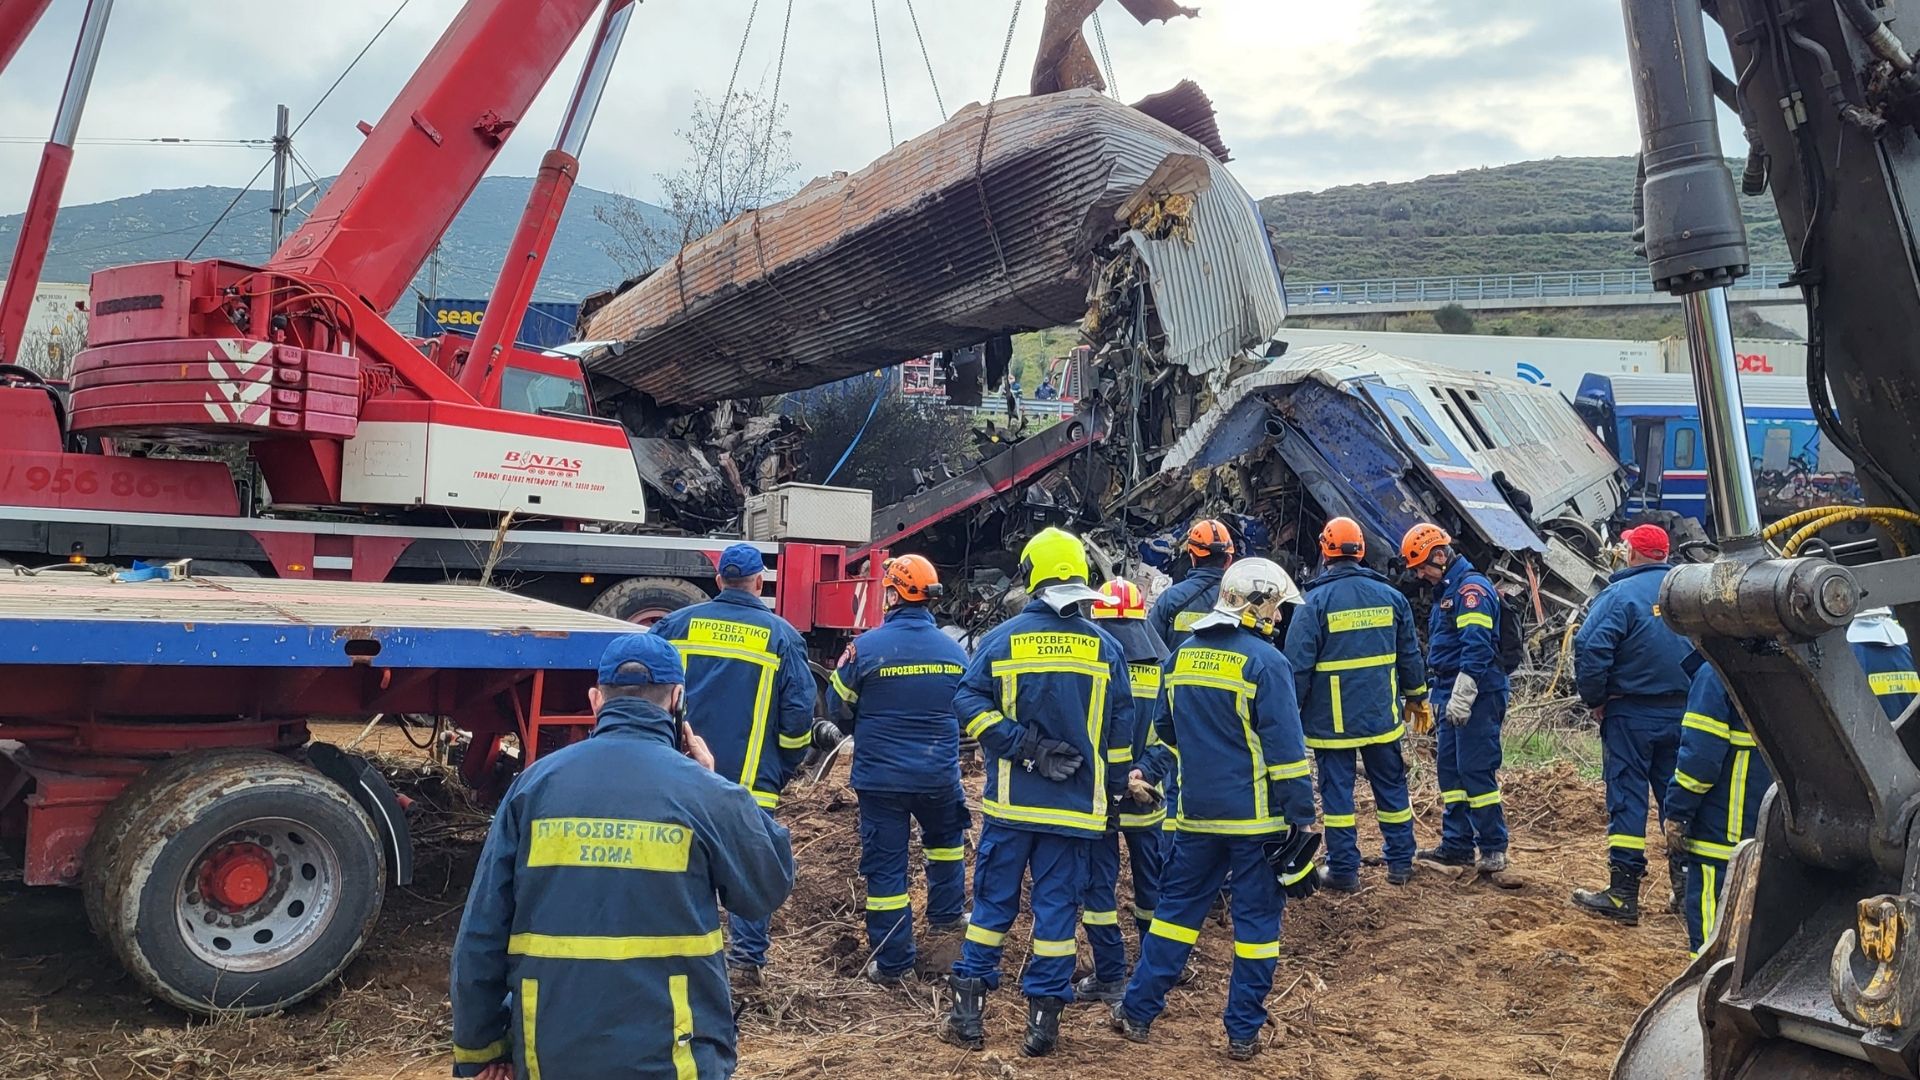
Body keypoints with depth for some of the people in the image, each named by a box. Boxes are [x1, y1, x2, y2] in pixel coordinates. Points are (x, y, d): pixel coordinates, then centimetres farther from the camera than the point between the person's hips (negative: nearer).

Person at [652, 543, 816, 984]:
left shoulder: (678, 624, 4)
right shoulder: (781, 636, 0)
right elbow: (799, 710, -3)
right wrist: (784, 771, 9)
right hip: (751, 779, -2)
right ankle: (748, 957, 11)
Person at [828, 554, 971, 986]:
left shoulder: (866, 647, -14)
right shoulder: (954, 650, -2)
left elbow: (840, 707, -1)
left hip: (880, 777, -3)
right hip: (939, 774, 3)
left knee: (885, 864, 6)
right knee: (946, 836, 31)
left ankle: (891, 963, 12)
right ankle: (945, 913, 41)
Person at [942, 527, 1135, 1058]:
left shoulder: (1002, 639, -4)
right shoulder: (1104, 647, 0)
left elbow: (970, 703, -11)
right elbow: (1119, 729, 3)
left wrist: (1024, 748, -11)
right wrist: (1114, 791, 12)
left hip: (1011, 800, 0)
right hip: (1076, 806, 1)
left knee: (993, 902, 10)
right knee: (1057, 905, 7)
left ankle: (967, 1013, 15)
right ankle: (1044, 1021, 10)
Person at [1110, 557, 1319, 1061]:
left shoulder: (1182, 656, 6)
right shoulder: (1265, 661, -12)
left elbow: (1168, 732, 17)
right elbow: (1286, 749, -14)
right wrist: (1301, 816, -8)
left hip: (1197, 812, 5)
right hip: (1257, 815, -5)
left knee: (1177, 905, 15)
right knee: (1256, 918, 6)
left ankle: (1138, 1011, 18)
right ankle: (1243, 1033, 12)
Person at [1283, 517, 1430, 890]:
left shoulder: (1315, 602, -12)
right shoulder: (1390, 596, 2)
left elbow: (1298, 665, -12)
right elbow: (1410, 655, 10)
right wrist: (1417, 699, 23)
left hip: (1331, 719, -4)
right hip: (1381, 716, 4)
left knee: (1337, 792, 4)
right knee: (1391, 787, 16)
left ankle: (1344, 870, 9)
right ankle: (1400, 863, 25)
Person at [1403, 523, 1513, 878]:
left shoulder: (1471, 587, -13)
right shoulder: (1445, 590, 19)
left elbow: (1477, 647, -22)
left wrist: (1461, 696, -24)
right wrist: (1440, 696, 25)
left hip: (1477, 697, -10)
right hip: (1452, 697, 10)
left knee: (1476, 770, -7)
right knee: (1450, 769, 10)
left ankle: (1494, 848, 2)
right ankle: (1457, 844, 16)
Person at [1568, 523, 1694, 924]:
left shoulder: (1619, 594, -13)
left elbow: (1589, 649, -21)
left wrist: (1595, 701, -8)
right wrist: (1690, 695, 17)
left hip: (1631, 713, -5)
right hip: (1684, 713, 5)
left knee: (1627, 798, -1)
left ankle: (1623, 894, 1)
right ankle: (1685, 887, 19)